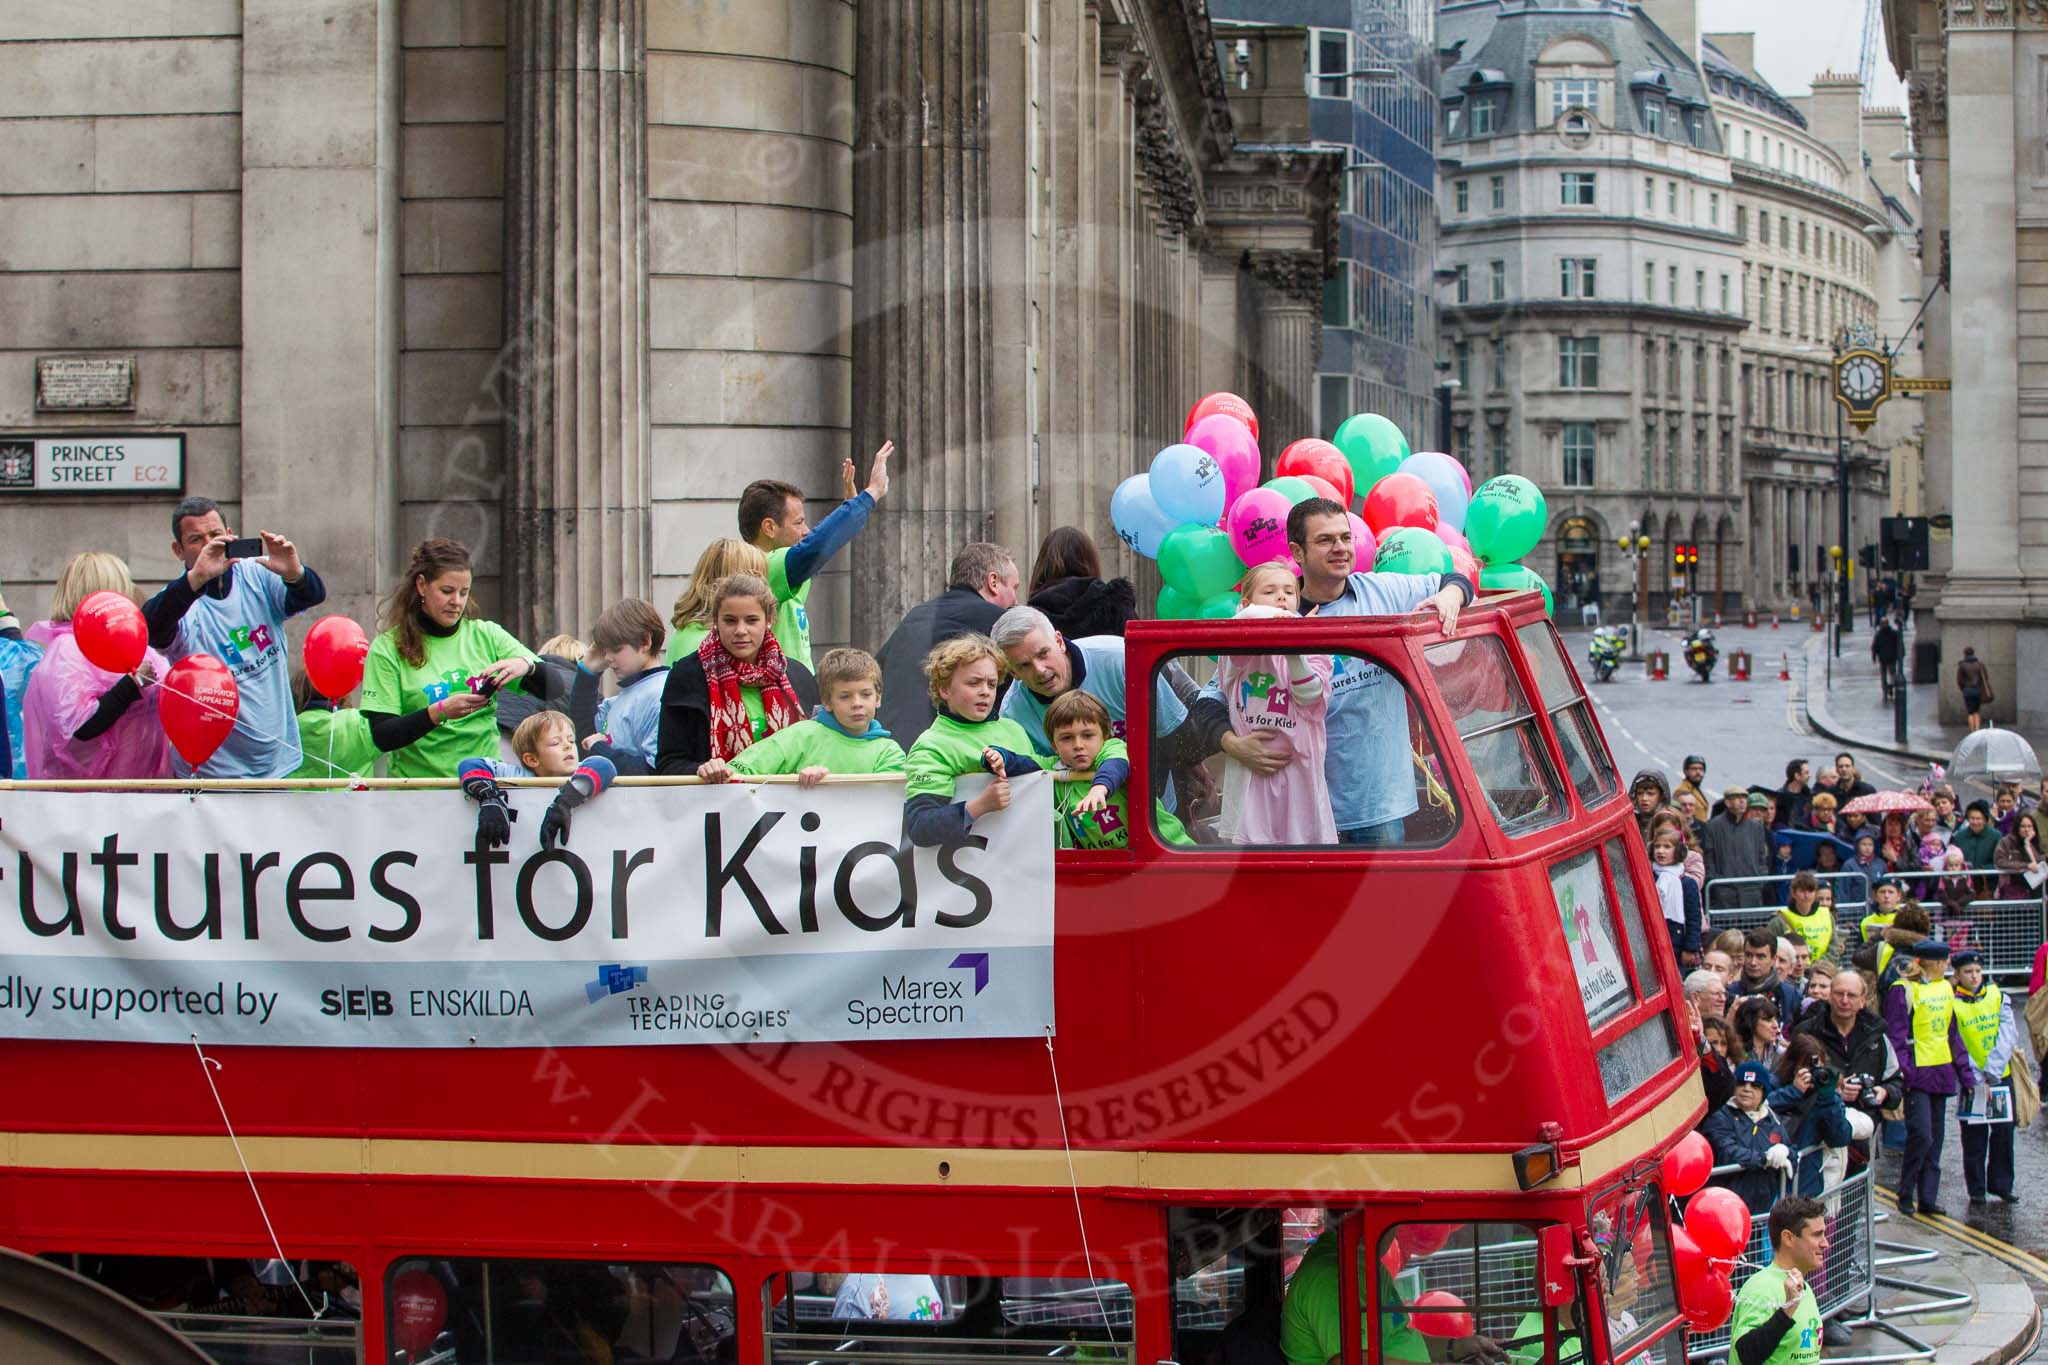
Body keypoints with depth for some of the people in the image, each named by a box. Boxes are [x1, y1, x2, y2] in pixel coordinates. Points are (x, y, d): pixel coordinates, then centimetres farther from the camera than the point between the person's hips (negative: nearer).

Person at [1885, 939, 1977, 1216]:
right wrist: (1904, 1074, -20)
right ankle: (1905, 1197, 0)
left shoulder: (1945, 987, 12)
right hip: (1917, 1074, -7)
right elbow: (1896, 1037, -13)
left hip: (1941, 1073, 7)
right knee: (1921, 1135, -14)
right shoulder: (1903, 990, -11)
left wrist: (1966, 1073, 14)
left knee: (1935, 1139, 9)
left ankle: (1927, 1198, 14)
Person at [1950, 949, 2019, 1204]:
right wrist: (1977, 1078, -17)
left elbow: (2008, 1037, -9)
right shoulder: (1952, 1004, -6)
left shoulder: (1998, 997, 0)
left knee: (2003, 1131, 6)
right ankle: (1976, 1188, 10)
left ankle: (2001, 1184, 18)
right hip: (1973, 1080, -2)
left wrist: (1991, 1072, -20)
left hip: (2001, 1076, 2)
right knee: (1974, 1136, 1)